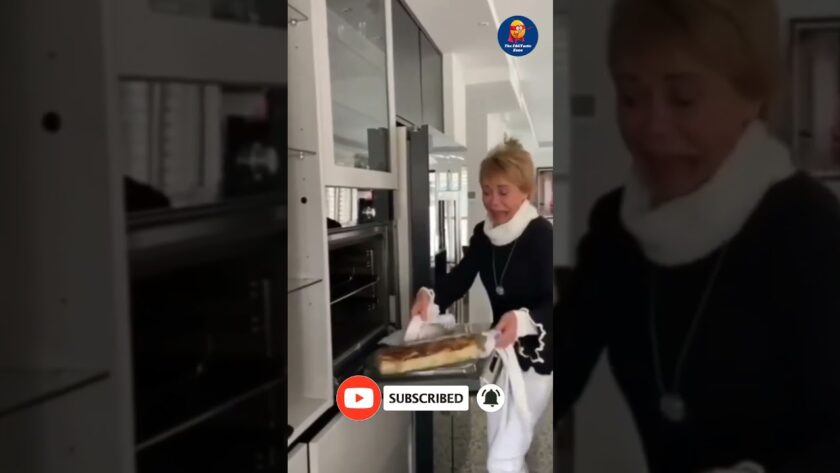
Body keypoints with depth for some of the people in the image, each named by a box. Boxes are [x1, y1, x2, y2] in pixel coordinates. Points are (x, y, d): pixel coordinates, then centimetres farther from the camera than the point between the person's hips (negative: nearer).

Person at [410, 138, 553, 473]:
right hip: (501, 352, 7)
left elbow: (552, 304, -25)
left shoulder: (540, 235, -21)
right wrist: (430, 296, -17)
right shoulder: (483, 234, -1)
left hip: (536, 355, -7)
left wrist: (523, 319, -44)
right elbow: (461, 277, 3)